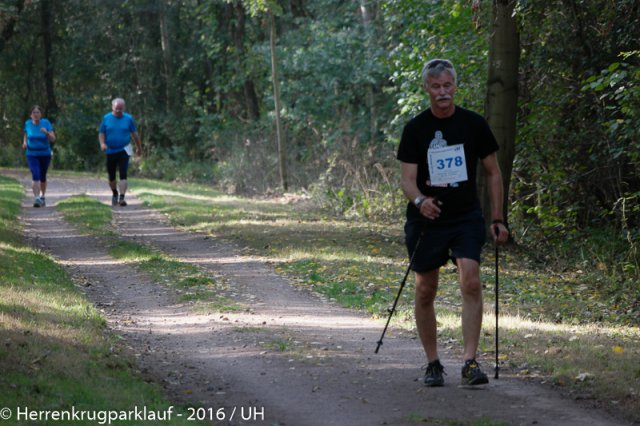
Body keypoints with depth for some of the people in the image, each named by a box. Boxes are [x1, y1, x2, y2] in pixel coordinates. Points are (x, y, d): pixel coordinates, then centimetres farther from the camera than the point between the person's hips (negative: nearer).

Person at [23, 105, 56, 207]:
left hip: (45, 154, 1)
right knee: (35, 176, -20)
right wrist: (24, 143, -6)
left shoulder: (46, 123, -10)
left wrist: (46, 132, -32)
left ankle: (42, 197, 39)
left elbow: (53, 139, -13)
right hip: (32, 155, -1)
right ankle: (37, 199, -26)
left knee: (42, 177, 16)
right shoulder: (28, 123, -4)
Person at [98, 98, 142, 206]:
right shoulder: (106, 118, 0)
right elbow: (101, 133, 3)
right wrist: (102, 143, -17)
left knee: (123, 174, -15)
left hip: (124, 151, -2)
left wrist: (139, 147, 16)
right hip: (110, 151, 2)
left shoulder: (128, 119, -1)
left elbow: (134, 134, 9)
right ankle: (115, 194, 35)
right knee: (111, 176, 12)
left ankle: (122, 197, -18)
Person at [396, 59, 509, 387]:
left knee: (471, 282, -18)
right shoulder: (415, 129, -2)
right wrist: (419, 200, -29)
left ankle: (470, 363, -19)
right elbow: (408, 179, -6)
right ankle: (433, 363, 20)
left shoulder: (474, 124, 1)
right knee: (425, 291, 5)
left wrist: (497, 219, 4)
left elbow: (492, 172, 9)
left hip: (466, 218, 0)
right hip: (426, 221, 1)